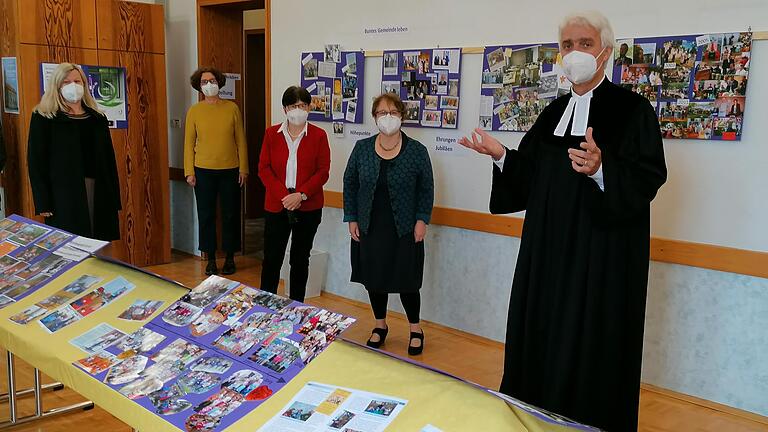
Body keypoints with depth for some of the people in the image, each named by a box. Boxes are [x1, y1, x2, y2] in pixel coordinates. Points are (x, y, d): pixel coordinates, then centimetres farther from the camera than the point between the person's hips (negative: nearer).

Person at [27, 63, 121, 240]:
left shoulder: (98, 118, 13)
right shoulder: (44, 117, 0)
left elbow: (109, 159, 13)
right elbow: (36, 161, -4)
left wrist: (115, 199, 8)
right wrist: (43, 202, -11)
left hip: (98, 191, 4)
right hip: (64, 193, -4)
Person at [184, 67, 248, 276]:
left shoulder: (232, 108, 1)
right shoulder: (194, 111, 1)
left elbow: (240, 140, 3)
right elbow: (189, 143, 3)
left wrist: (243, 168, 0)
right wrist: (189, 171, -2)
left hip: (230, 171, 0)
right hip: (203, 172, 0)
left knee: (230, 215, 7)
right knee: (206, 216, 6)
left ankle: (230, 258, 20)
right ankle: (211, 259, 18)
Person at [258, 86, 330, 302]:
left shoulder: (318, 136, 0)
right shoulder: (271, 134, 4)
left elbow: (323, 171, -4)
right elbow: (264, 168, -1)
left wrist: (301, 195, -16)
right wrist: (284, 195, -13)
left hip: (308, 207, 0)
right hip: (276, 205, 1)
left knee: (300, 259, 10)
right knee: (271, 258, 2)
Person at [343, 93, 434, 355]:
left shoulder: (417, 151, -4)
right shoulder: (362, 148, 2)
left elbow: (427, 189, 0)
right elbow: (350, 184, 6)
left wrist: (422, 220, -7)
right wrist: (352, 219, 1)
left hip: (404, 230, -2)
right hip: (369, 228, 3)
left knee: (406, 281, 2)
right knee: (373, 279, 11)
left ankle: (416, 330, 22)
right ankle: (380, 326, 31)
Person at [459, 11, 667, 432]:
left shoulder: (632, 109, -7)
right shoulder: (554, 112, 13)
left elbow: (648, 179, -16)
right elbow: (531, 175, 11)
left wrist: (601, 170, -33)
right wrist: (501, 155, -5)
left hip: (603, 251, -6)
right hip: (549, 248, 6)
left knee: (590, 341, 0)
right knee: (542, 334, 12)